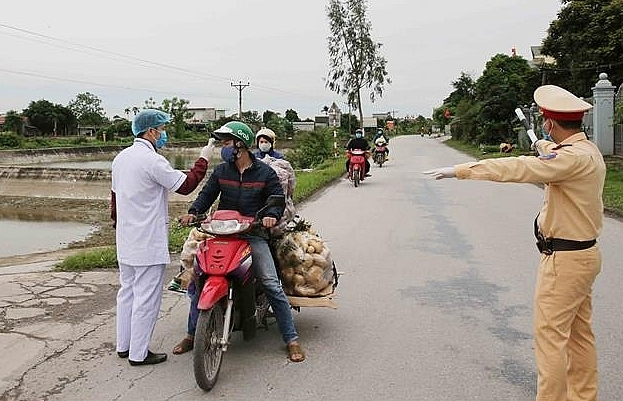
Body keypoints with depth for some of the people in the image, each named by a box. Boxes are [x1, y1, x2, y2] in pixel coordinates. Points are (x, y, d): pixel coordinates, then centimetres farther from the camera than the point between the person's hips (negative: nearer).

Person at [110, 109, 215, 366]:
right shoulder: (153, 161, -18)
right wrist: (203, 159, -4)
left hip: (125, 241, 10)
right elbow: (185, 185, -14)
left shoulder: (120, 158, 10)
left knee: (127, 291, 18)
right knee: (146, 297, -1)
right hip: (149, 242, -10)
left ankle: (123, 345, 28)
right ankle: (138, 353, 7)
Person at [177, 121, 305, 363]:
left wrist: (272, 215, -21)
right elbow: (206, 194, 10)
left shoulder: (265, 173, 3)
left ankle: (292, 339, -2)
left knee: (272, 285, -11)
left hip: (253, 234, -3)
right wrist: (193, 212, -10)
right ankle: (192, 334, 16)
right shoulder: (220, 171, 12)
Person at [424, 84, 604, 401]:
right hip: (584, 253, 10)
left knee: (550, 336, -3)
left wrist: (459, 170, -27)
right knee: (579, 333, 18)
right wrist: (541, 145, 53)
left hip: (564, 259, -10)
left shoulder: (573, 158, -23)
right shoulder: (589, 150, 8)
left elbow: (518, 168, -30)